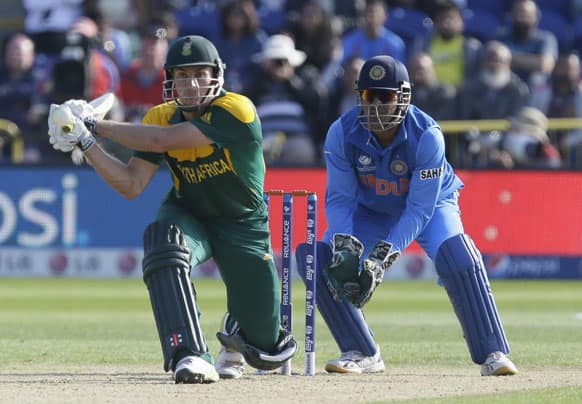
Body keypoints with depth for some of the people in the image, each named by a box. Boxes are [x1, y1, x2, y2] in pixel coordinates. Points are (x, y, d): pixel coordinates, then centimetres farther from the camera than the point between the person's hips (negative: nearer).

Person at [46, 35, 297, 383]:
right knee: (163, 238, -38)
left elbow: (161, 140, -33)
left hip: (244, 226, -2)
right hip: (189, 217, 2)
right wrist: (85, 142, -22)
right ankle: (191, 354, -39)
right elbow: (132, 185, -12)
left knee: (267, 351, 0)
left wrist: (96, 125, -29)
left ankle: (236, 330, 42)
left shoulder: (237, 110, -26)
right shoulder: (162, 116, -8)